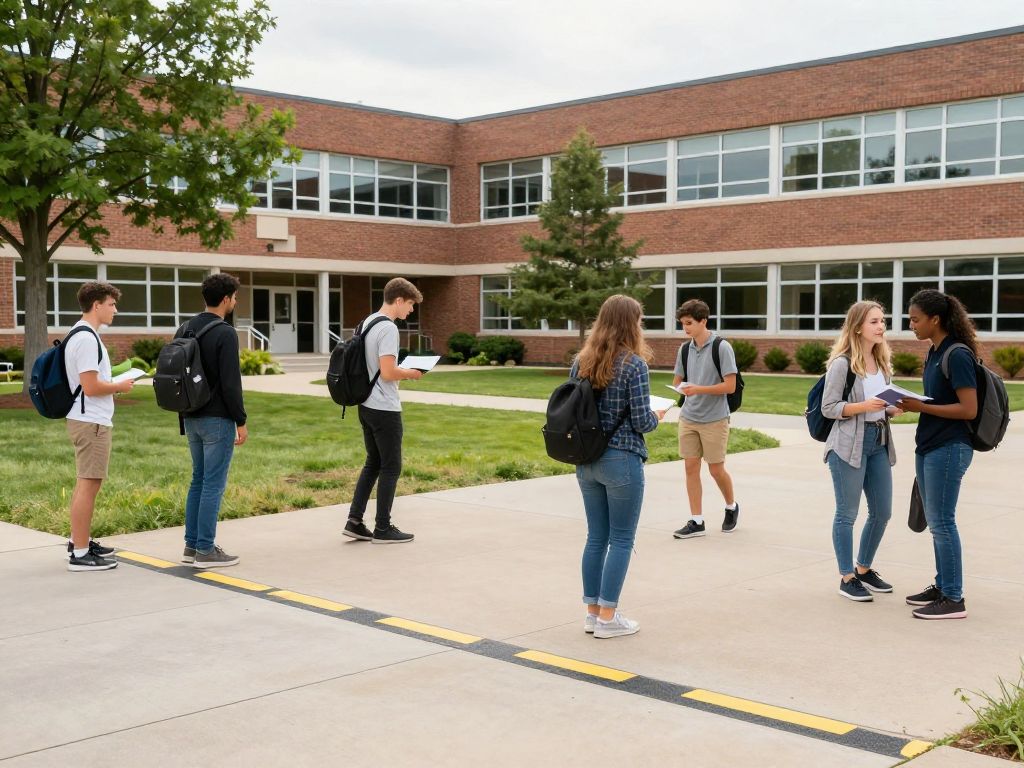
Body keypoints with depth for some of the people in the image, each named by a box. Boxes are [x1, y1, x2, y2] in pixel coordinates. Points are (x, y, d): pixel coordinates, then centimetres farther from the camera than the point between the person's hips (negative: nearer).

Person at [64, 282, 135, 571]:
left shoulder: (81, 335, 15)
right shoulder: (87, 339, -18)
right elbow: (91, 386, -23)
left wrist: (114, 384, 12)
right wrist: (120, 386, -9)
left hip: (86, 420, 11)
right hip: (91, 422, -11)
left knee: (85, 483, 18)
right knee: (88, 485, -6)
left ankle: (79, 542, 29)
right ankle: (80, 554, -2)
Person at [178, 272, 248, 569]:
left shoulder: (184, 330, 10)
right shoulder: (225, 333, -16)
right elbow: (230, 382, -19)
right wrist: (241, 421, -12)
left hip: (192, 418, 9)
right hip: (217, 420, -8)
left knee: (198, 480, 16)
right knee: (213, 484, -3)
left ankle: (192, 546, 20)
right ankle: (206, 550, 1)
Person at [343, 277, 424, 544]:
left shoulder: (367, 323, 12)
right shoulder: (388, 329, -18)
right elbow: (388, 373, -24)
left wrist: (403, 370, 15)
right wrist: (411, 373, -6)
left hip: (367, 406, 9)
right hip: (385, 409, -9)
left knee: (373, 463, 17)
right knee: (391, 467, 2)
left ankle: (354, 521, 15)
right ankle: (383, 528, 10)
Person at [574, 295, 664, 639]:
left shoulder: (581, 361, 5)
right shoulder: (633, 364, -13)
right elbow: (642, 421, -14)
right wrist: (657, 416, 7)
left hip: (586, 461, 6)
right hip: (621, 460, -6)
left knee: (596, 537, 14)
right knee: (621, 540, 4)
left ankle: (592, 611, 20)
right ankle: (607, 618, 7)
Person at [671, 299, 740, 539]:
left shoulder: (722, 348, -11)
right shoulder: (684, 349, 6)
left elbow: (730, 386, -13)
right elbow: (677, 382, 13)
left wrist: (698, 389, -23)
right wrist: (678, 389, -11)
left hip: (714, 419, -5)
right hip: (688, 418, 5)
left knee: (716, 469, 4)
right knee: (691, 467, 3)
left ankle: (731, 507, 31)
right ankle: (696, 521, 11)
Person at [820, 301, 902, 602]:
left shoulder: (882, 362, 10)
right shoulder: (842, 363, -12)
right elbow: (828, 408, -12)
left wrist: (894, 408, -2)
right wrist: (863, 406, -24)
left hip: (879, 443, 8)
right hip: (849, 445, -8)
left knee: (882, 512, 13)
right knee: (847, 513, 2)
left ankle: (864, 569, 30)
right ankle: (847, 578, 12)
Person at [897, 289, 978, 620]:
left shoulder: (958, 355, -16)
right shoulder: (934, 353, 11)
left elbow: (969, 409, -20)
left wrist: (921, 407, -19)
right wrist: (911, 404, 4)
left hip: (949, 449, -9)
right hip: (928, 447, 9)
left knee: (941, 522, -5)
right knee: (935, 521, 15)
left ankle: (954, 599, 2)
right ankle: (942, 586, 26)